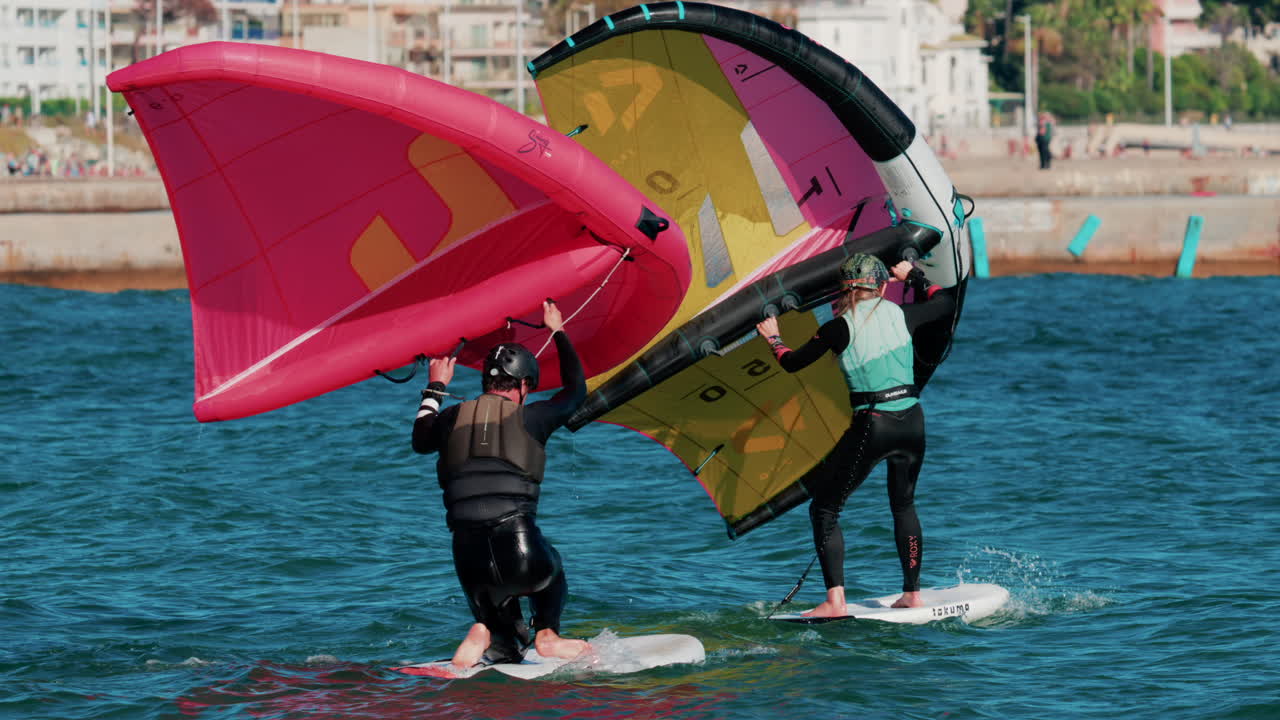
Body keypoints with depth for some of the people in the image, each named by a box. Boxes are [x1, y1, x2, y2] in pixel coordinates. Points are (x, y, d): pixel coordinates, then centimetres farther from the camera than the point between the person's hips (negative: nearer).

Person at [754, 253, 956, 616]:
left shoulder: (841, 328, -6)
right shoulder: (900, 315, 3)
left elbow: (792, 363, 7)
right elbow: (947, 302, 23)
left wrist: (773, 338, 26)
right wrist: (913, 276, 35)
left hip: (872, 427, -5)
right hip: (912, 423, 5)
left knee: (824, 509, 4)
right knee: (904, 505, 26)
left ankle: (836, 601, -9)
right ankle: (912, 595, 28)